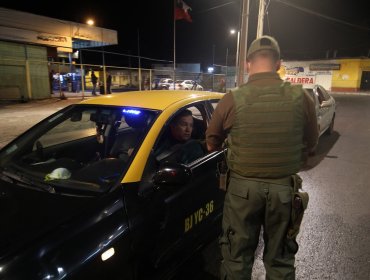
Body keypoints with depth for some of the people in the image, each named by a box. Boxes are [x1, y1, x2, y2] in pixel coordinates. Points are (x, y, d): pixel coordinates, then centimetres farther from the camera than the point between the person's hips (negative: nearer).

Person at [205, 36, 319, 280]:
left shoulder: (233, 99, -14)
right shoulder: (301, 97, -9)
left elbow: (212, 144, 0)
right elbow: (311, 143, 5)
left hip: (242, 186, -1)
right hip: (284, 187, 2)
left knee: (237, 256, 18)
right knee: (281, 259, 21)